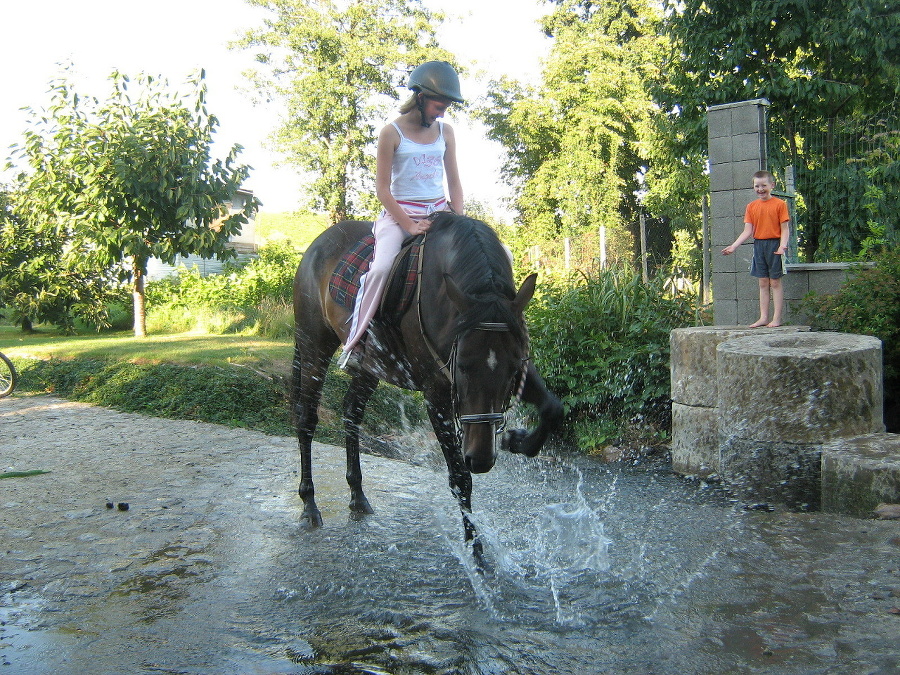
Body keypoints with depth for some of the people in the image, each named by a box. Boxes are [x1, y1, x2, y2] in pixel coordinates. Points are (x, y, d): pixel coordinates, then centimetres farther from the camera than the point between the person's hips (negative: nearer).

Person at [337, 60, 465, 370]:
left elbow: (454, 182, 12)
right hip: (400, 214, -5)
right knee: (381, 267, -32)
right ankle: (354, 343, -20)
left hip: (439, 212, 5)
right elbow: (382, 188, -8)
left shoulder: (445, 131, 10)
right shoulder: (392, 133, -5)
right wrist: (409, 225, -17)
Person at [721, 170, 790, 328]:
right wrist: (733, 246, -5)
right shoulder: (751, 206, 8)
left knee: (775, 281, 0)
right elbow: (747, 231, 5)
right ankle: (763, 317, 13)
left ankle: (776, 318, 4)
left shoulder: (779, 204, -4)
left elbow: (784, 228, -6)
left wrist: (782, 246, -21)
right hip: (758, 245, 4)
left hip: (774, 245, -4)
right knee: (763, 282, 9)